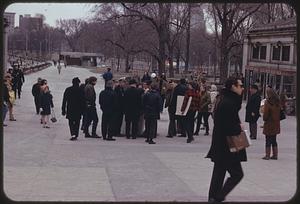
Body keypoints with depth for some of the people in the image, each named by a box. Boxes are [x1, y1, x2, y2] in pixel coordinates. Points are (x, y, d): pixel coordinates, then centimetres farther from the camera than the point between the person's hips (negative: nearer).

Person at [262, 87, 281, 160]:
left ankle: (267, 155, 4)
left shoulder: (267, 102, -16)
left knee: (268, 140, 1)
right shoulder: (278, 102, 2)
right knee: (274, 140, 14)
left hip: (269, 124, -6)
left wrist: (264, 119, 5)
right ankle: (275, 155, 16)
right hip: (276, 124, 6)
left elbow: (265, 114, -12)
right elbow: (279, 113, 9)